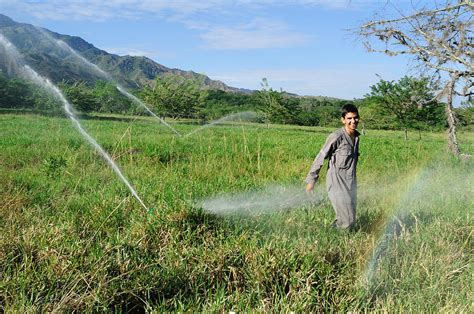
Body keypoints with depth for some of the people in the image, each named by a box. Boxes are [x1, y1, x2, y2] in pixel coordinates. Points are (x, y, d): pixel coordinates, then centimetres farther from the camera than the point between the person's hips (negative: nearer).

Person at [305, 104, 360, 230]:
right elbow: (320, 158, -11)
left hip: (350, 182, 8)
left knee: (350, 219, 13)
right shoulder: (336, 137, -17)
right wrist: (311, 180, -7)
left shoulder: (356, 136, 7)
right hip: (337, 182, -8)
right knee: (347, 221, -10)